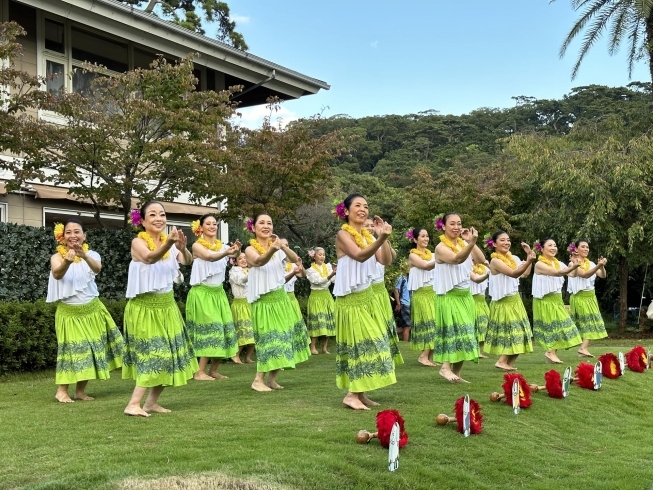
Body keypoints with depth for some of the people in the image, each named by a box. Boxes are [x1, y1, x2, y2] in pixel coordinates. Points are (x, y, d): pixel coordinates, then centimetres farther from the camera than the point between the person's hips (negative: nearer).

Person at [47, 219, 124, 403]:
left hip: (92, 309, 3)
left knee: (91, 349, 7)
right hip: (68, 312, -3)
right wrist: (67, 261, -51)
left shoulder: (91, 254, -5)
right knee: (71, 350, -6)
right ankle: (62, 390, 9)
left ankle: (81, 390, 20)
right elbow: (57, 274, -29)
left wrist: (84, 255, -50)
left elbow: (97, 268, -28)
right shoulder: (57, 257, -8)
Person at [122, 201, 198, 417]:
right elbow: (149, 258, -35)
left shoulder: (169, 240, 2)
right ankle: (133, 404, -6)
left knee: (170, 353, 7)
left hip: (167, 305, 6)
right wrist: (168, 244, -53)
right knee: (154, 354, -11)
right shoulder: (138, 242, -13)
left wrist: (182, 247, -37)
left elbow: (188, 261, -14)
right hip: (144, 306, -6)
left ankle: (152, 402, 19)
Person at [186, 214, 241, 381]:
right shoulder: (197, 246, -8)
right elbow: (210, 257, -29)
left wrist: (235, 250, -37)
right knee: (210, 329, -9)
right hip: (202, 292, -6)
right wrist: (226, 252, -47)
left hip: (219, 292, 6)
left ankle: (213, 370, 15)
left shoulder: (221, 245, 8)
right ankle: (200, 372, -1)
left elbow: (233, 254, -14)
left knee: (224, 328, 3)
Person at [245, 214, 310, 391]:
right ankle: (258, 380, 3)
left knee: (285, 337, 7)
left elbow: (295, 259, -11)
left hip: (281, 297, 6)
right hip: (264, 300, -6)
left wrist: (282, 246, -31)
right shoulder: (250, 249, -10)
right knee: (269, 339, -8)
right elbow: (259, 261, -33)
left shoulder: (277, 246, 5)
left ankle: (272, 378, 20)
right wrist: (272, 249, -54)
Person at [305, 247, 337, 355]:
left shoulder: (328, 266, 7)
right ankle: (313, 347, 1)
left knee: (328, 321, 3)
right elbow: (320, 281, -17)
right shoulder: (311, 270, -4)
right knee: (317, 321, -6)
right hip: (317, 296, -4)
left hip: (327, 295, 4)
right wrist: (331, 274, -30)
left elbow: (334, 280, -2)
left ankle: (325, 347, 10)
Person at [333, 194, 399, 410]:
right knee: (359, 343, -6)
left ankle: (360, 393, 15)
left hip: (367, 296, 8)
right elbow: (360, 256, -31)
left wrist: (384, 237, -13)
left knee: (368, 342, 8)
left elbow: (386, 260, -1)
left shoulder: (367, 235, 8)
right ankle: (351, 395, 1)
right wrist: (381, 239, -45)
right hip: (350, 299, -8)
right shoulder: (343, 234, -13)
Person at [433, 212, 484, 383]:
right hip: (449, 296, -7)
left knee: (463, 333, 6)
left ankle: (456, 372, 11)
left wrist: (471, 243, -11)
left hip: (466, 295, 7)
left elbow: (482, 260, -2)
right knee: (456, 331, -15)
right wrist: (471, 243, -49)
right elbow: (457, 259, -33)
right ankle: (446, 367, -12)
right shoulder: (441, 247, -13)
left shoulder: (463, 244, 8)